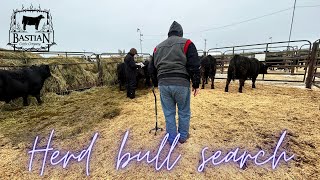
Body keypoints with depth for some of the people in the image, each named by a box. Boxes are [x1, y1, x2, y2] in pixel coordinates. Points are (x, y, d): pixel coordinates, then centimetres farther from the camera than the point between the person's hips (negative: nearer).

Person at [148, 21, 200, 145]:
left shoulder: (158, 47, 16)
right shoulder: (186, 43, 3)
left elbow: (152, 69, 18)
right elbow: (194, 66, -5)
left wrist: (157, 84, 25)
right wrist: (196, 84, 2)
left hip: (163, 84, 4)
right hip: (181, 84, -3)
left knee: (169, 113, 13)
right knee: (184, 112, 15)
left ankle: (172, 139, 25)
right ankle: (183, 136, 30)